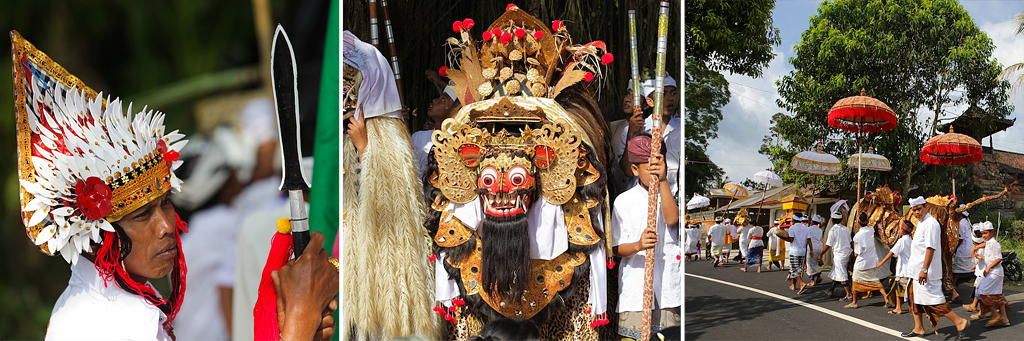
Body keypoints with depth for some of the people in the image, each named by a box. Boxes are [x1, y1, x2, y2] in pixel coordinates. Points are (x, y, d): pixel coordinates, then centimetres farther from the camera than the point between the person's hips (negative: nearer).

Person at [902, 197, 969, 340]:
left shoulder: (930, 224, -17)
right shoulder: (921, 223, 15)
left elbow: (930, 248, -23)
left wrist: (924, 269, -27)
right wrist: (912, 264, 24)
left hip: (926, 271, -10)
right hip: (917, 270, 10)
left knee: (933, 299, -11)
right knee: (915, 296, 15)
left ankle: (959, 322, -6)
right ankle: (918, 328, 25)